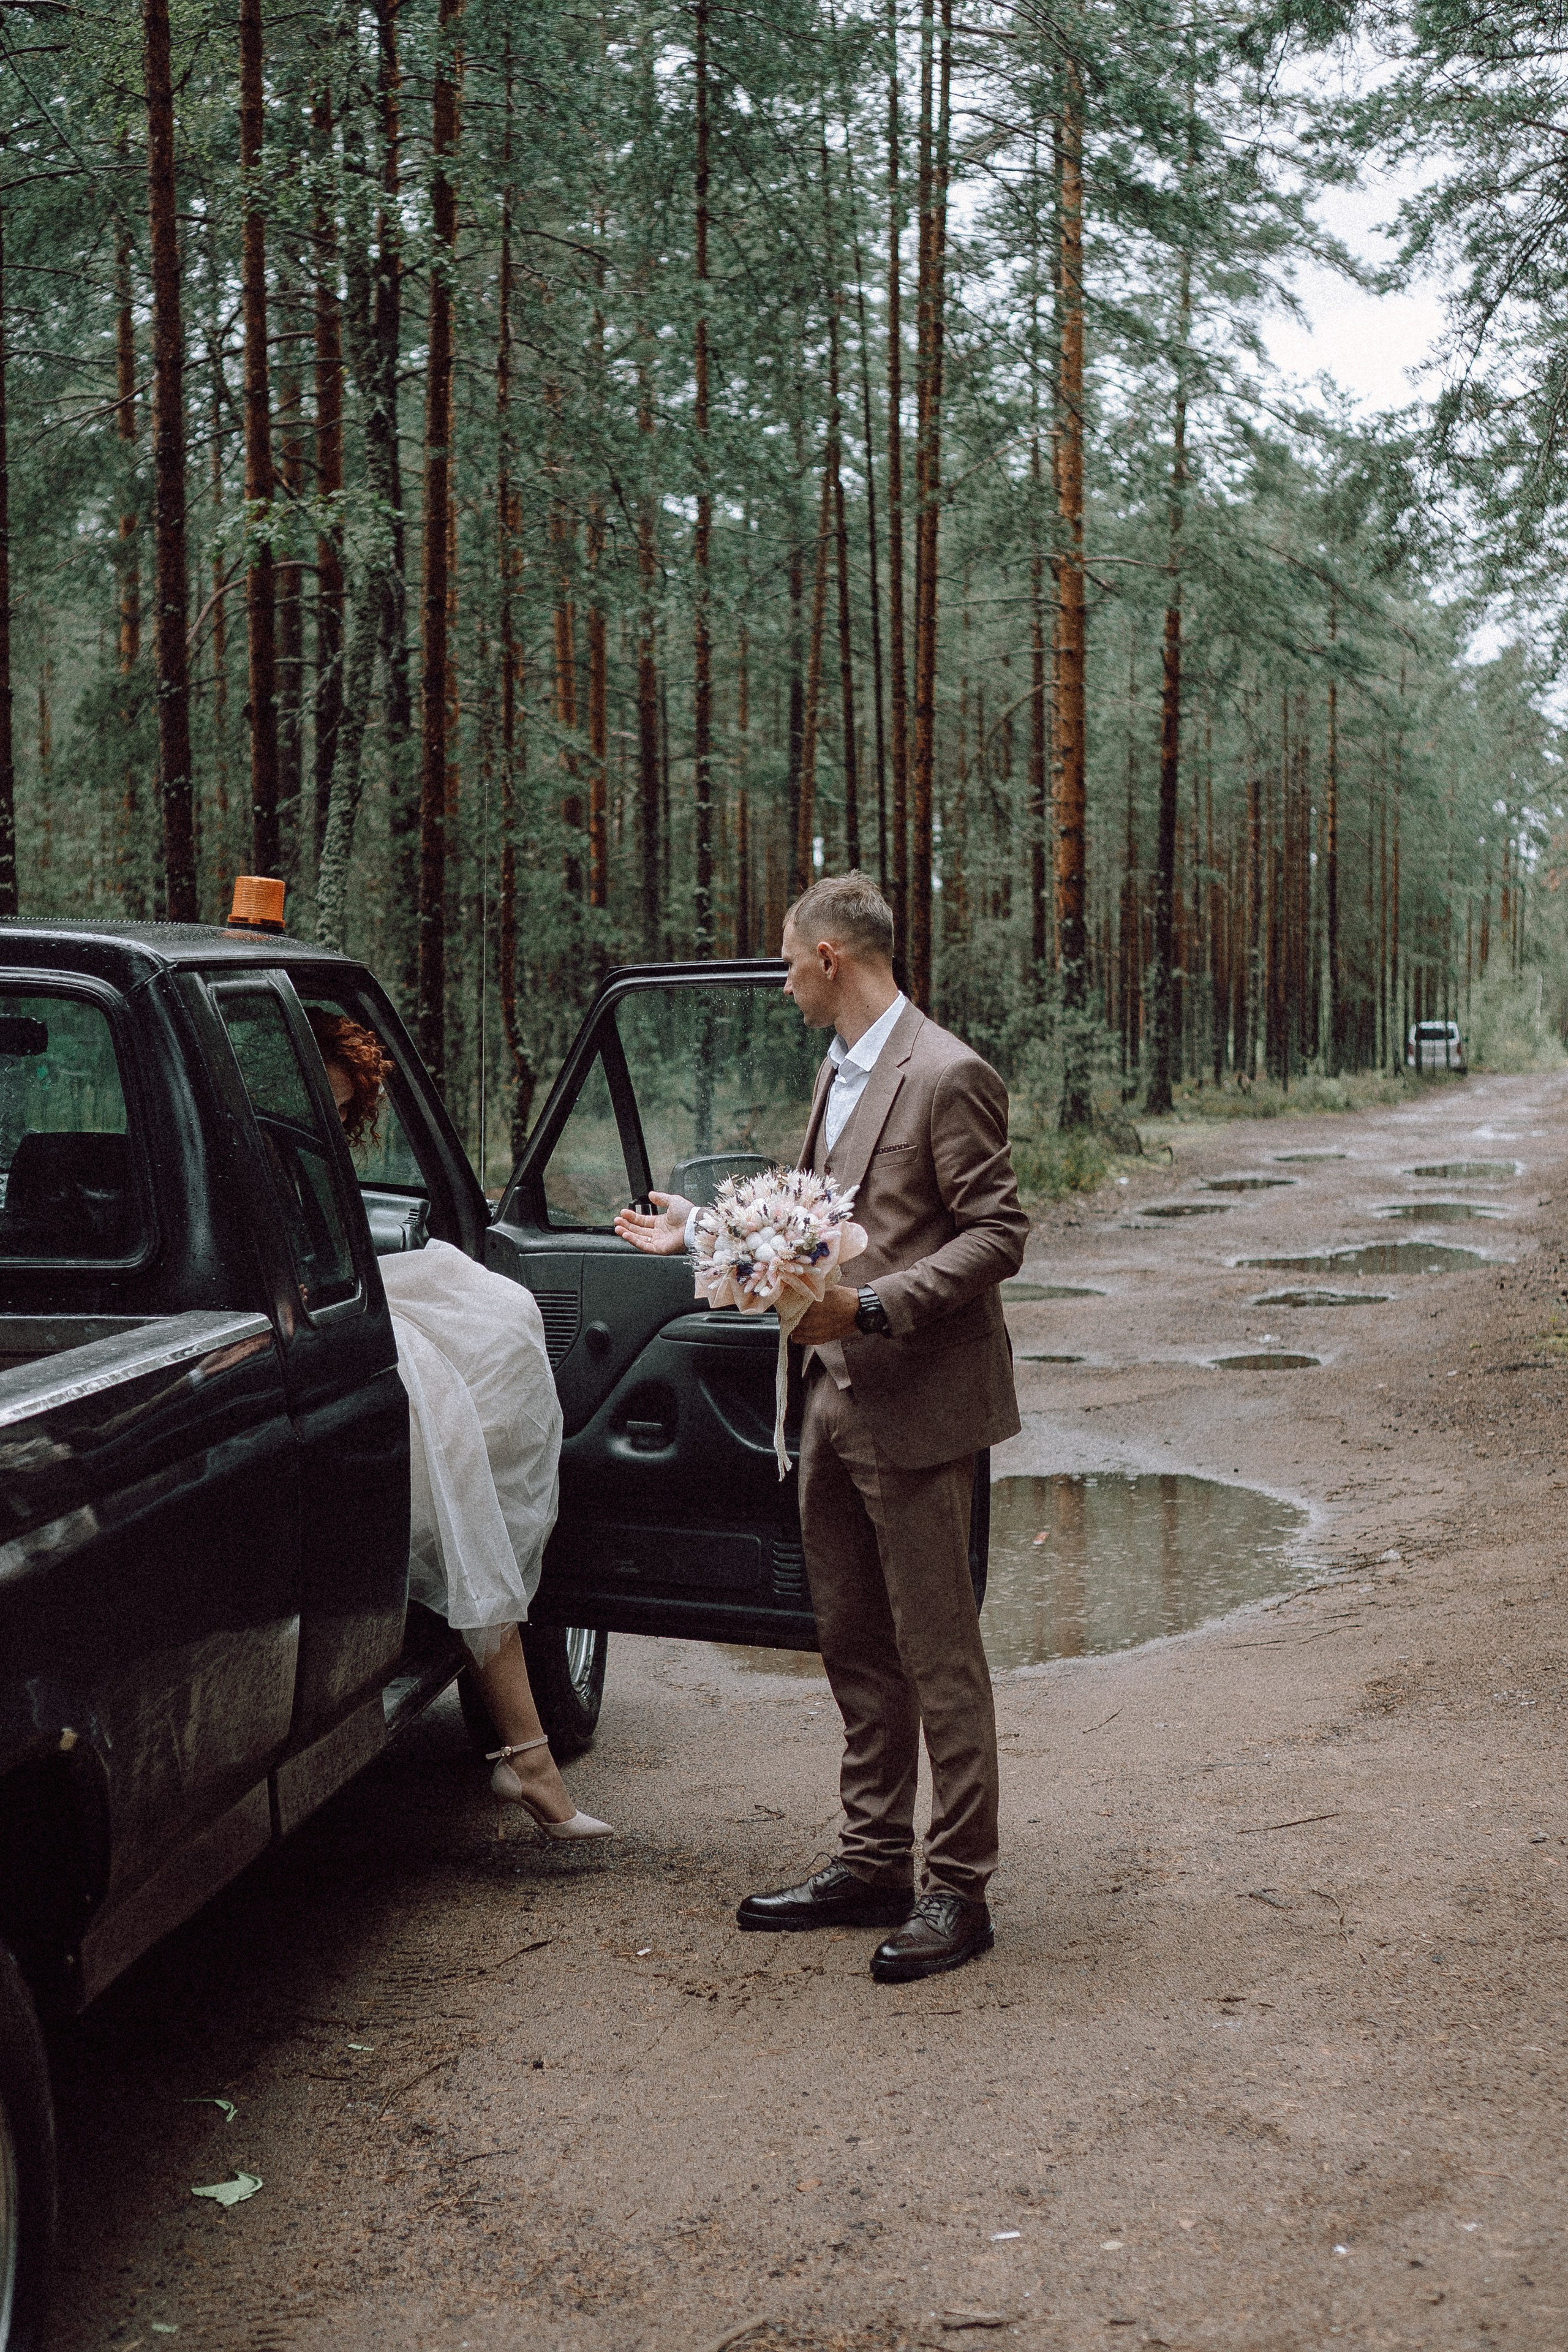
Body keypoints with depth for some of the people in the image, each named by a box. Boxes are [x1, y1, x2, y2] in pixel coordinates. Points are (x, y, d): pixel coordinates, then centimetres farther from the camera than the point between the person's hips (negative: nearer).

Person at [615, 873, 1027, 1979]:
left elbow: (997, 1234, -16)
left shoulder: (948, 1076, -14)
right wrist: (704, 1232, 19)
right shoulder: (839, 1075, 16)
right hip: (836, 1402, 9)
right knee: (855, 1648, 15)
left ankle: (957, 1889, 8)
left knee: (939, 1657, -1)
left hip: (917, 1407, -9)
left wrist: (871, 1307, -23)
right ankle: (873, 1863, 26)